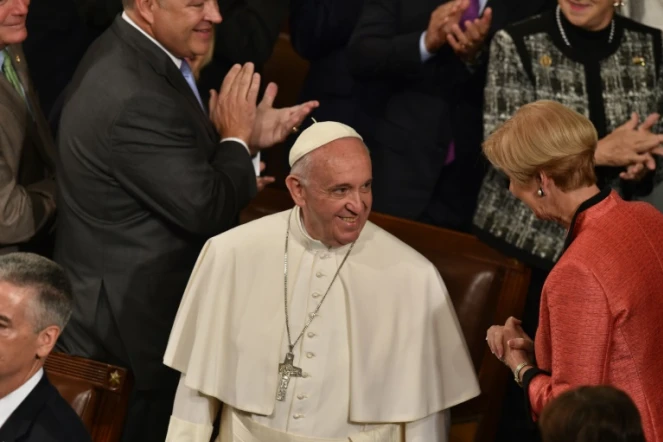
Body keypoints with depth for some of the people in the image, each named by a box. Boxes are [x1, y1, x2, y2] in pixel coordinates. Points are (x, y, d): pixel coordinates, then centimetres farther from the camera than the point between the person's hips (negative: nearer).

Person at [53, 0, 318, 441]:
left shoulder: (125, 53, 3)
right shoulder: (134, 99, -30)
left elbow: (185, 165, 12)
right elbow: (206, 209, -26)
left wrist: (247, 136, 0)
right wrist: (237, 139, -10)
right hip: (135, 318, -10)